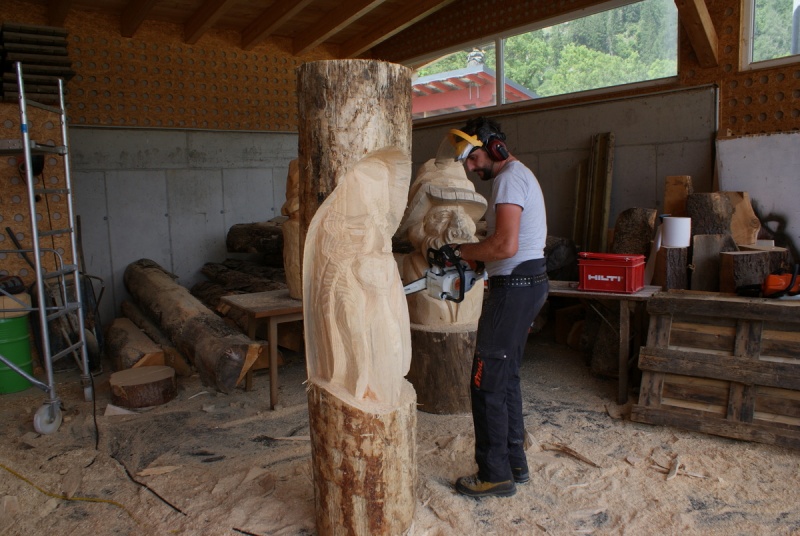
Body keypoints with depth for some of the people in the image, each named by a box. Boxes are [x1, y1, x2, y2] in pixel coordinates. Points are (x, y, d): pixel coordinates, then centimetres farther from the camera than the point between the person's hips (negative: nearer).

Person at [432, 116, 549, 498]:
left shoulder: (510, 178, -14)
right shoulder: (520, 175, 19)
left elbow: (505, 246, -26)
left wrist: (459, 251, -14)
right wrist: (474, 257, 11)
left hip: (515, 287, -11)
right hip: (530, 281, 11)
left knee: (486, 383, -3)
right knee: (506, 377, 17)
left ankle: (495, 475, 8)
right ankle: (515, 464, 27)